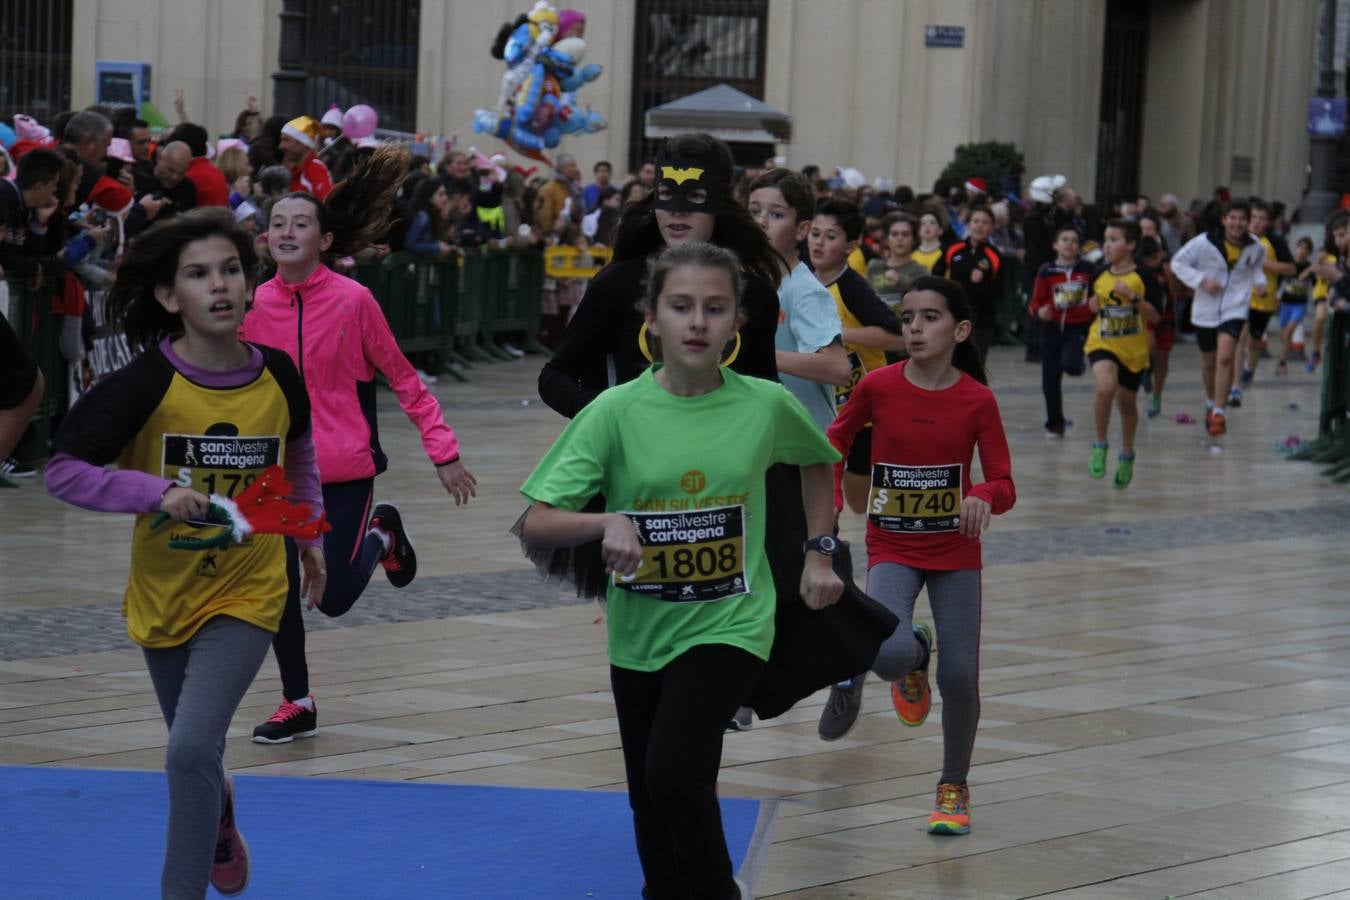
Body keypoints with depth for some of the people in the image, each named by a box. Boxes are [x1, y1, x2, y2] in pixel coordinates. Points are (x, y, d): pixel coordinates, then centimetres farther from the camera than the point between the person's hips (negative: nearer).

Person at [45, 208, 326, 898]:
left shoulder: (277, 376, -8)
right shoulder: (146, 383, -17)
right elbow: (63, 471, -15)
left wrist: (308, 537, 18)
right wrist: (159, 491, -26)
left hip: (247, 593, -1)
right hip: (163, 595, 1)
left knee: (192, 749, -19)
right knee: (195, 754, 20)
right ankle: (222, 828, 55)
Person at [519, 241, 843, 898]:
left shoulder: (766, 405, -9)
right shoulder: (616, 411, -12)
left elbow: (817, 461, 15)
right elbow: (535, 525, -14)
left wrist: (819, 554, 9)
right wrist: (609, 521, -31)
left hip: (729, 625, -2)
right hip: (640, 632, 2)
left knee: (675, 776, -22)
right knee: (652, 805, 14)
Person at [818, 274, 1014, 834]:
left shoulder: (977, 400, -9)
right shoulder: (878, 387, -9)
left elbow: (1005, 486, -7)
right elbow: (835, 441, 9)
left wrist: (985, 497, -30)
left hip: (956, 551, 0)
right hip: (891, 549, 0)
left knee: (959, 677, -4)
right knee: (890, 655, -26)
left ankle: (953, 788, 21)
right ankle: (914, 659, 15)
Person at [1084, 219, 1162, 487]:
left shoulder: (1142, 278, -9)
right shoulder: (1100, 275, 1)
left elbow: (1156, 316, -11)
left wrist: (1133, 297, -22)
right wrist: (1094, 304, -5)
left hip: (1133, 348, -1)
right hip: (1102, 343, 1)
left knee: (1127, 402, 14)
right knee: (1106, 387, -28)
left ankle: (1127, 456, 38)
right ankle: (1100, 446, -11)